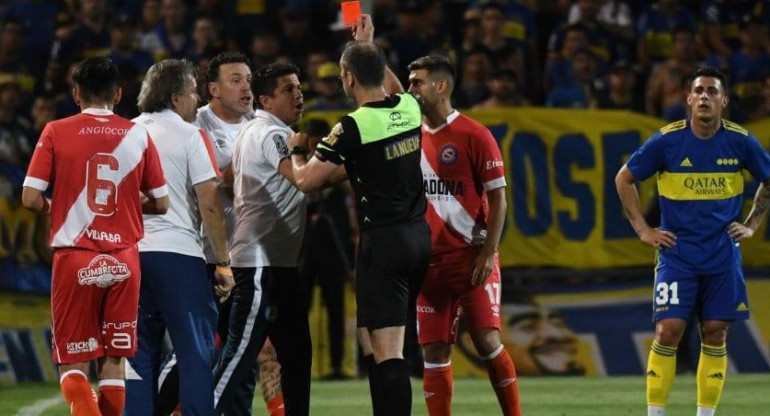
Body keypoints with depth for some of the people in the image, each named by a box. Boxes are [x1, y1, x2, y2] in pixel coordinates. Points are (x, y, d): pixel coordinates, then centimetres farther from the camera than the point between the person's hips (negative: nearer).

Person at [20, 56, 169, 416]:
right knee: (113, 362, 12)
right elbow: (161, 204, 6)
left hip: (74, 259, -2)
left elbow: (30, 198, -7)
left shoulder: (56, 132, -3)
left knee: (72, 363, 3)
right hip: (123, 261, 2)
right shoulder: (138, 135, 3)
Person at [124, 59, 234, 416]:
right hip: (178, 252, -5)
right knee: (195, 353, -2)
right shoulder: (190, 135, -4)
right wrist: (223, 263, -3)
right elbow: (209, 204, -8)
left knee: (140, 355, 8)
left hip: (130, 253, 5)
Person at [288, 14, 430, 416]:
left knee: (386, 351, -10)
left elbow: (306, 180, -9)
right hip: (418, 233, 7)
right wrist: (368, 45, 39)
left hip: (382, 240, -7)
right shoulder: (410, 108, 4)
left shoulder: (353, 127, -16)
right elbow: (394, 87, 32)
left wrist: (297, 150, 11)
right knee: (372, 339, 19)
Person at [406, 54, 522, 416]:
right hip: (428, 260, 5)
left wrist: (488, 253, -14)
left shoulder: (473, 135, -6)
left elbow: (497, 198, -6)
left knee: (487, 341, -11)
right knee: (434, 351, 1)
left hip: (471, 258, -5)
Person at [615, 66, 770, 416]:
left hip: (723, 255, 2)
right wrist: (643, 230, 1)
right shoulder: (667, 140, -7)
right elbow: (624, 179, 5)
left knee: (715, 334, 2)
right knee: (668, 331, -10)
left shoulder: (740, 141, -2)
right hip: (677, 253, -2)